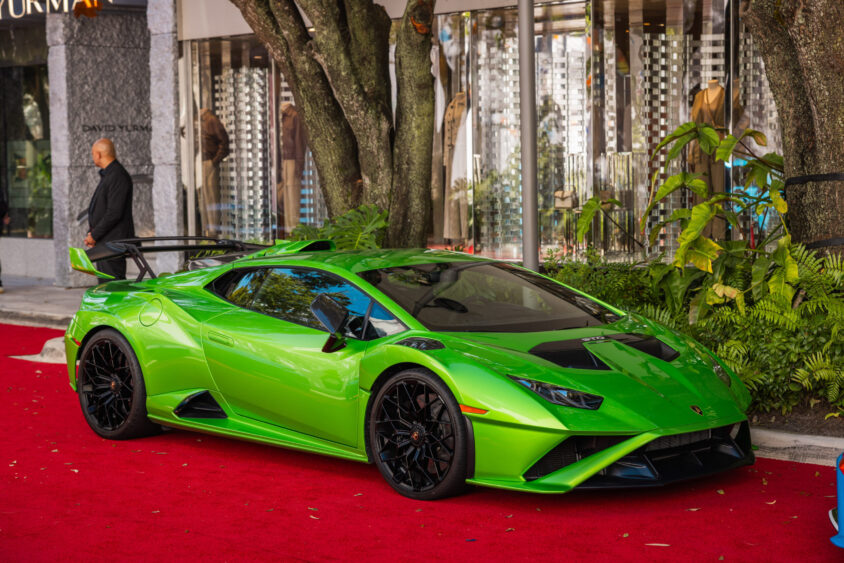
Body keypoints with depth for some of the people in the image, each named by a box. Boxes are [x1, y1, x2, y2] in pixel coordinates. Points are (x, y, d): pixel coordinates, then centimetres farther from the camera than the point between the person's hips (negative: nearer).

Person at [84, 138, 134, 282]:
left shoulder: (118, 177, -16)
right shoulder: (107, 174, 18)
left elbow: (114, 213, -22)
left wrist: (94, 235, -16)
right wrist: (92, 233, 10)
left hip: (113, 242, -11)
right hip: (104, 243, 11)